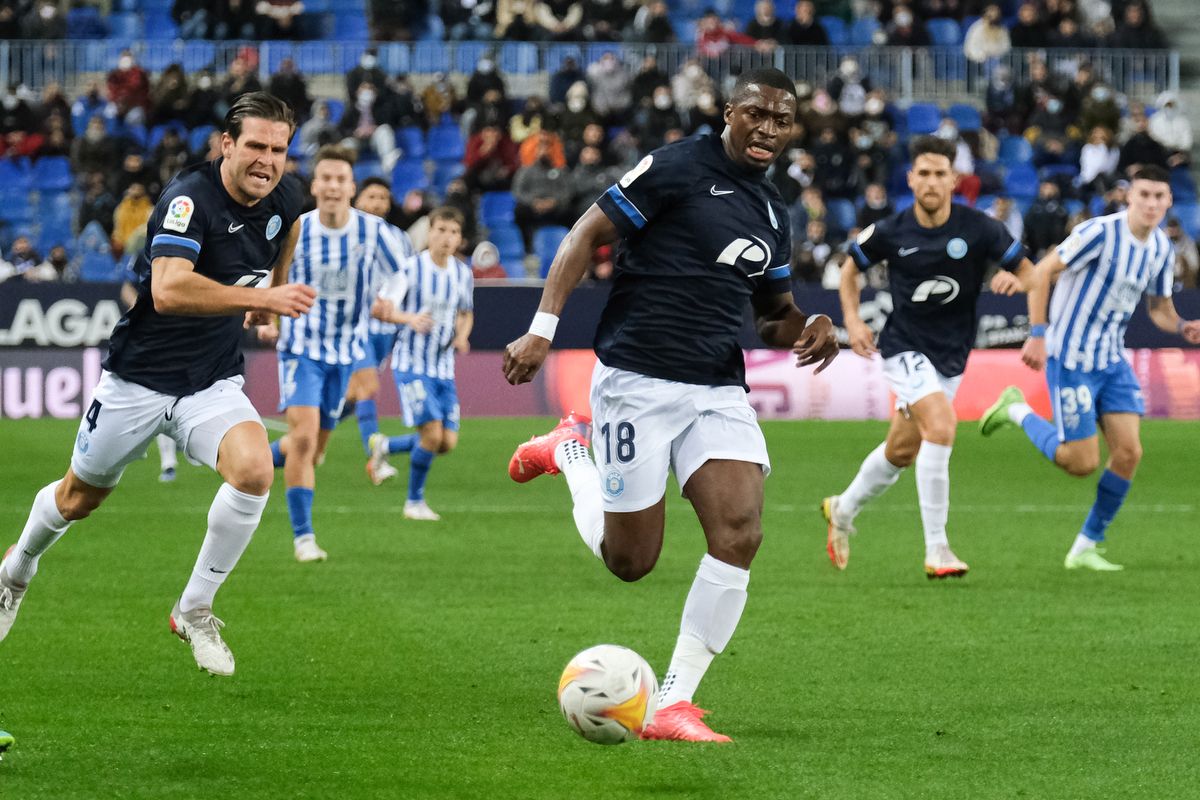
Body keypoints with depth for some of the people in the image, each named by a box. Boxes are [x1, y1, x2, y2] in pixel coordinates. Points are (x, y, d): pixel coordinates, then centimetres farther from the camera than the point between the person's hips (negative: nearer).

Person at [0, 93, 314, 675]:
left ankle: (194, 610, -8)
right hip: (138, 378, -4)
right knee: (80, 497, 16)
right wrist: (261, 297, -43)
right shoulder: (190, 198, -25)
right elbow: (168, 290, -41)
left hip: (213, 382, 4)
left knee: (254, 469, -25)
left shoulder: (284, 197, -4)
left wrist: (275, 291, 26)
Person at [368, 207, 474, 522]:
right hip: (411, 364, -6)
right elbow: (378, 308, -7)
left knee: (447, 442, 0)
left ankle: (385, 446, 26)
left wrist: (462, 336, -1)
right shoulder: (410, 269, -11)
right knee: (432, 432, -17)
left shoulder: (463, 275, 4)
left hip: (444, 367, 6)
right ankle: (415, 501, 2)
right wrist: (409, 319, -24)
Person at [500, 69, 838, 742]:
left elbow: (775, 315, 26)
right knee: (630, 560, 1)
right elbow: (588, 234, -8)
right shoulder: (679, 169, -7)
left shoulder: (774, 214, 15)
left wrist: (810, 327, 2)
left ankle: (674, 706, -6)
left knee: (740, 534, -15)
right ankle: (571, 451, 32)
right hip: (638, 381, -6)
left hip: (720, 392, 6)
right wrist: (542, 330, -16)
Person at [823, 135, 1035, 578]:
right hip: (905, 346, -3)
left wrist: (1015, 280, -29)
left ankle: (843, 509, 45)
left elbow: (1030, 271, -6)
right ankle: (936, 550, -21)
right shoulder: (891, 233, -10)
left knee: (902, 450, 16)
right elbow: (851, 266, 9)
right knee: (941, 427, -26)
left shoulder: (978, 228, -11)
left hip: (951, 354, 3)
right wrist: (852, 318, -4)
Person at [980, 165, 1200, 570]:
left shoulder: (1162, 249, 4)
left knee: (1129, 452, -5)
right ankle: (1016, 411, 19)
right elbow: (1042, 272, -15)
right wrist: (1037, 335, -20)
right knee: (1082, 463, -7)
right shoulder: (1100, 233, -19)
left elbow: (1159, 308, 16)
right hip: (1071, 357, -7)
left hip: (1111, 359, 7)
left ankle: (1086, 548, 8)